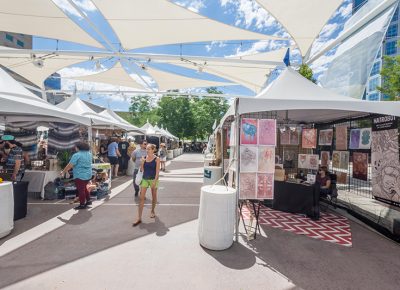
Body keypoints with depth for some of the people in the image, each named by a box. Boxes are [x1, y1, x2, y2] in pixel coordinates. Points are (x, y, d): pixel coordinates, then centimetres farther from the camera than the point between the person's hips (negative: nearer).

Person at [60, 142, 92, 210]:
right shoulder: (89, 154, 6)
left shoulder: (76, 155, -16)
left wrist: (63, 172, -2)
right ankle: (88, 200, 28)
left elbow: (70, 165, -14)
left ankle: (82, 204, 14)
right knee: (84, 188, 23)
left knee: (81, 190, 4)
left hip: (80, 175, -7)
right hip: (88, 174, 7)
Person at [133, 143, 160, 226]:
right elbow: (142, 169, 10)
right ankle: (139, 218, 2)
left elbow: (157, 171, -11)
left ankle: (152, 211, 38)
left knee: (154, 196, 14)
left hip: (153, 179, -2)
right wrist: (142, 163, -7)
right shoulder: (144, 158, 2)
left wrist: (155, 181, -16)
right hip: (144, 179, 3)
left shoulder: (156, 159, -8)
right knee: (142, 197, -3)